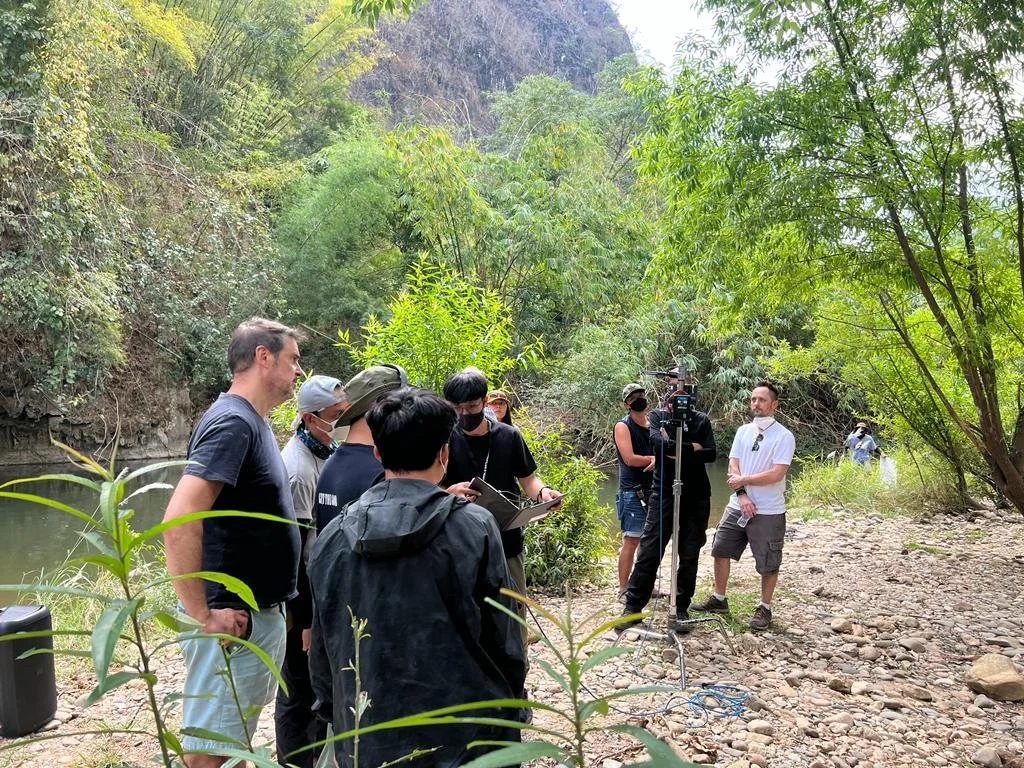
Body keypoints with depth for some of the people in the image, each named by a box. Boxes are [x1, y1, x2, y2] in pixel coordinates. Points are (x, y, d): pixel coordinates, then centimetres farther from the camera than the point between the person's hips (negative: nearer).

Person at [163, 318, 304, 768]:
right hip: (235, 620, -9)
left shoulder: (252, 422, 10)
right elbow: (179, 520, -30)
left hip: (261, 612, 9)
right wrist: (203, 615, -25)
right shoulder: (232, 422, -20)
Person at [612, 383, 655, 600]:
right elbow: (630, 459, -17)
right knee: (631, 540, -6)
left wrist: (657, 460, -15)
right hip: (632, 492, -7)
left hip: (653, 490, 7)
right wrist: (654, 458, -7)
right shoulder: (623, 426, -6)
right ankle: (623, 589, 0)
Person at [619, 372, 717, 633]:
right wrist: (691, 448, -12)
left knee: (689, 557, 6)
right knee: (648, 553, -2)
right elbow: (659, 443, -16)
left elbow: (711, 453, -8)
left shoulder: (701, 419, 6)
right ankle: (633, 608, 8)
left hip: (696, 497, 1)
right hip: (663, 494, -1)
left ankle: (681, 610, 18)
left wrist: (675, 450, -15)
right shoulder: (657, 416, 4)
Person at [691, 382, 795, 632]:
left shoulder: (784, 436, -11)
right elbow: (733, 467, 2)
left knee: (768, 564, 4)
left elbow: (776, 474, -20)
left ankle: (764, 609, 22)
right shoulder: (743, 431, 7)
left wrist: (743, 480, -12)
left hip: (769, 512, -6)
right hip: (738, 506, 6)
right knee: (720, 550, 12)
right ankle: (718, 599, 27)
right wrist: (741, 494, -13)